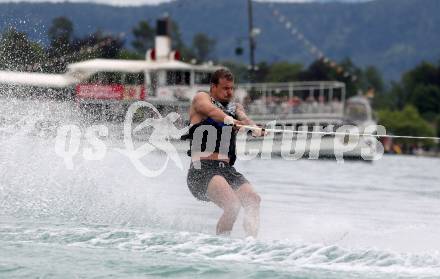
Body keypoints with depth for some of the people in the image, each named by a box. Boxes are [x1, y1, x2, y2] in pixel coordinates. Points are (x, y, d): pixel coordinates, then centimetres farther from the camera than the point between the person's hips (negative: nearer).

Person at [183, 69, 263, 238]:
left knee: (253, 200, -20)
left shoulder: (235, 107, 24)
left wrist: (255, 128, -25)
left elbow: (243, 118, 1)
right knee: (233, 205, -27)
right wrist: (230, 120, -36)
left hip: (227, 169, 6)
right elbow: (212, 111, -14)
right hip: (203, 168, -6)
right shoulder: (202, 99, 9)